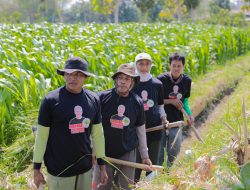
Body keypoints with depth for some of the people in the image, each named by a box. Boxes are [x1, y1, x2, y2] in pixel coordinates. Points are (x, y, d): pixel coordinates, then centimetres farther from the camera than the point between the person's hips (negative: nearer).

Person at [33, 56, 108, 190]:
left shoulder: (93, 100, 1)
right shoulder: (51, 100, -11)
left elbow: (97, 134, 8)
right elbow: (41, 135, -7)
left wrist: (102, 165, 9)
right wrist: (36, 168, -5)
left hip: (85, 168, 4)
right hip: (59, 169, -4)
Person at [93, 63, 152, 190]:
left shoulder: (137, 102, 1)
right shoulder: (103, 97, -6)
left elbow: (140, 130, 9)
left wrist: (145, 156, 11)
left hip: (127, 154, 2)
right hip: (104, 153, -1)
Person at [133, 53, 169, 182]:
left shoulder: (157, 84, 6)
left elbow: (160, 106, 14)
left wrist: (163, 118, -3)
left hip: (155, 128, 2)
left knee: (153, 162, 8)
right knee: (135, 162, -3)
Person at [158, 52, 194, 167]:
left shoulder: (187, 81, 0)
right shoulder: (162, 79, -13)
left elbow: (185, 101, 11)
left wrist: (189, 114, -3)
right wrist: (171, 101, -17)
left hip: (176, 120, 3)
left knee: (175, 149, 2)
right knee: (159, 150, 5)